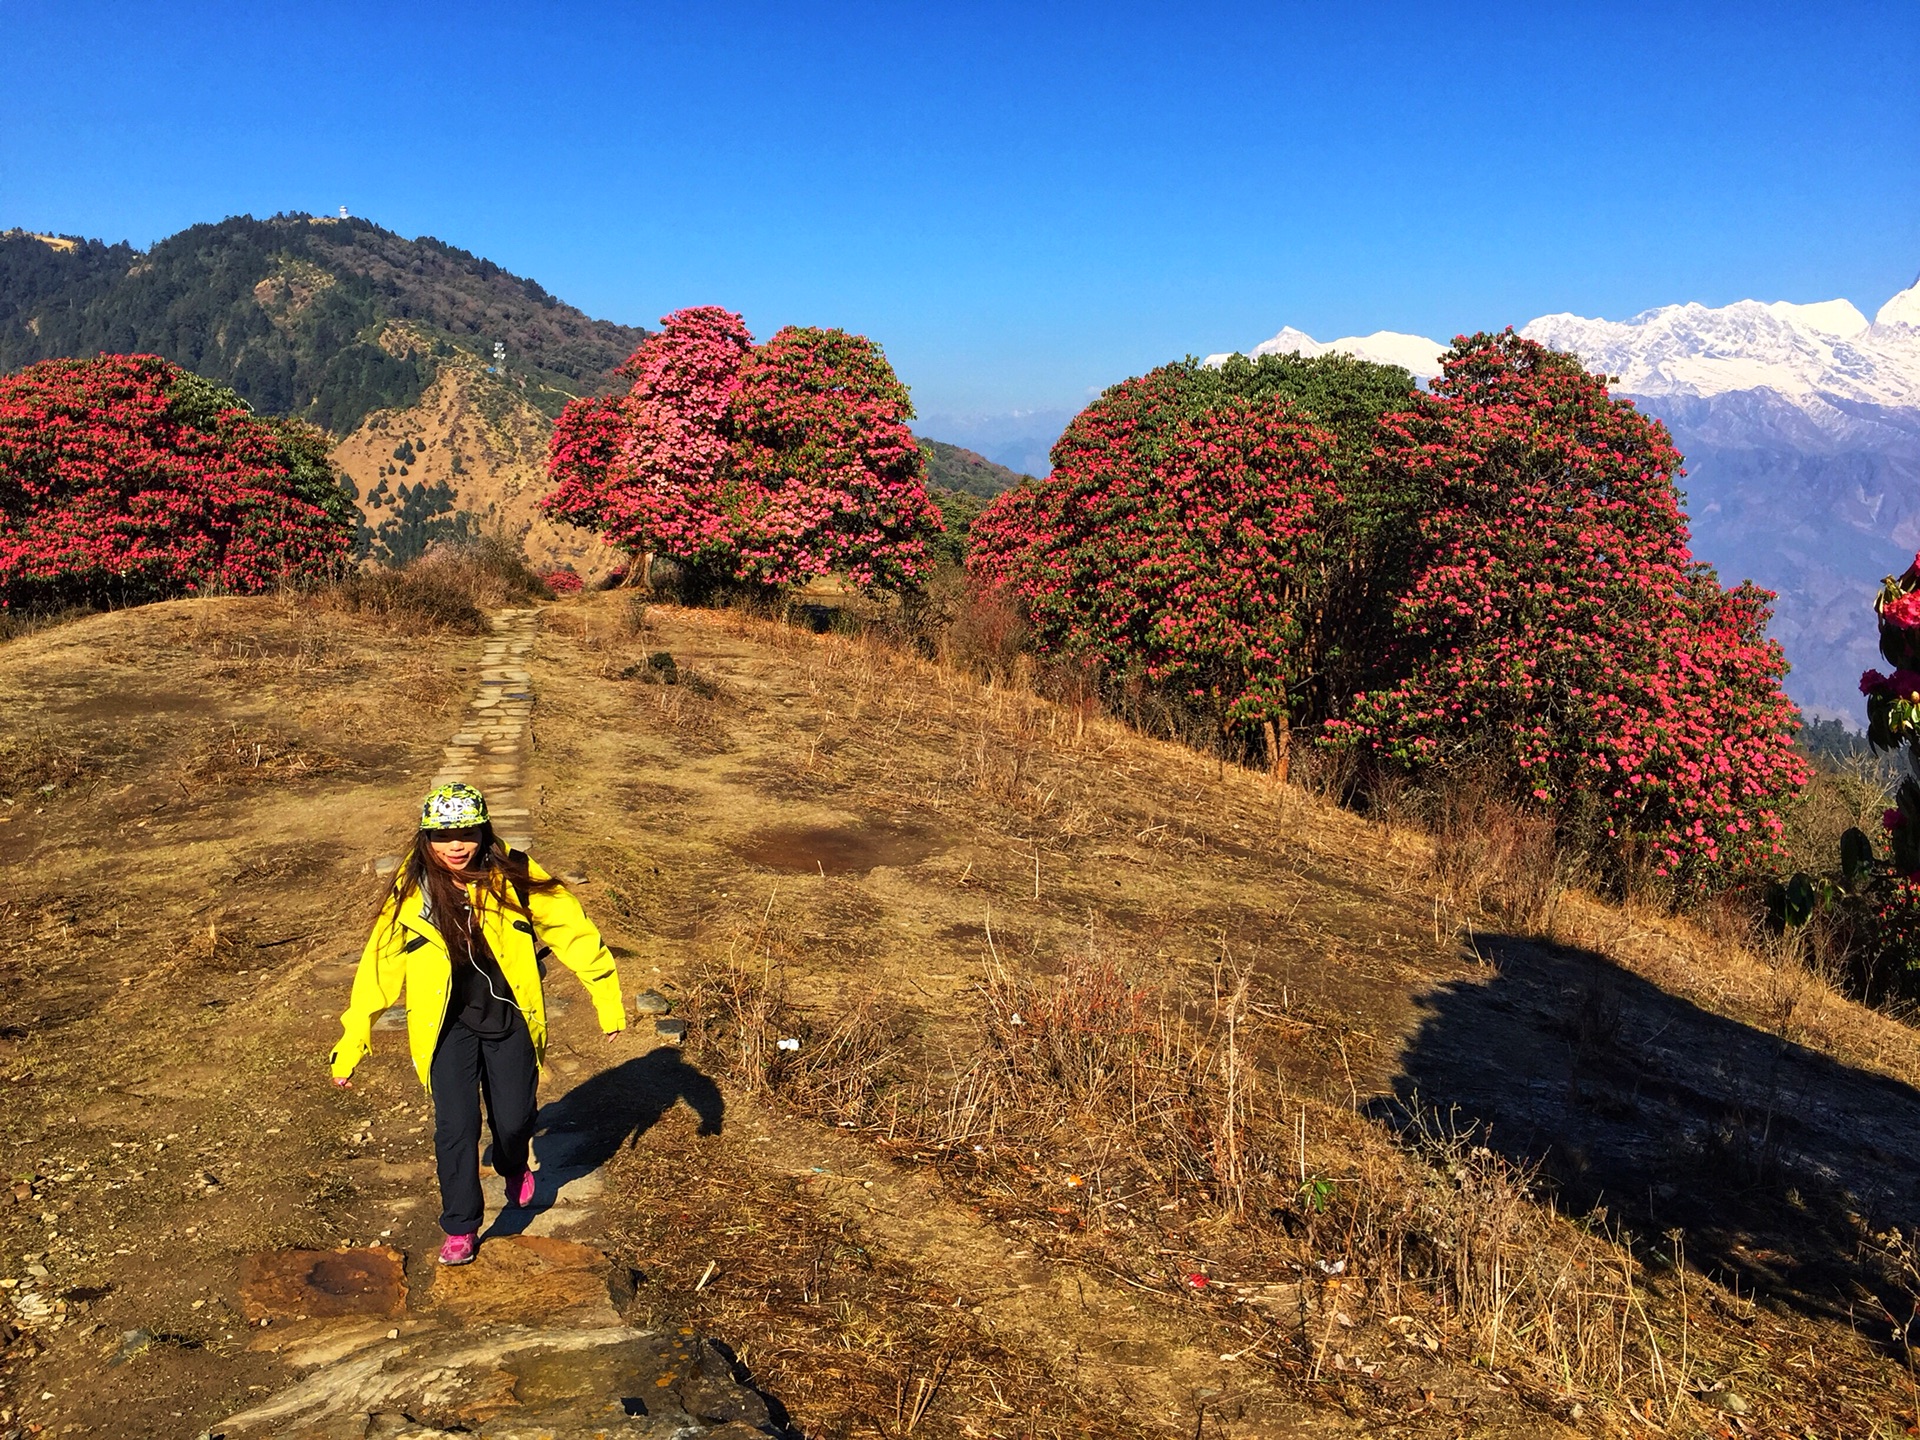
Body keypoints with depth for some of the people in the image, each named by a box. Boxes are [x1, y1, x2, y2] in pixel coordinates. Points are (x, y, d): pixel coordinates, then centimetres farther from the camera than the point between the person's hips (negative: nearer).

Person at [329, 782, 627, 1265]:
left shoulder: (515, 876, -15)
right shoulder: (410, 894, -13)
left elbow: (572, 929, -8)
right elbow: (379, 966, -7)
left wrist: (607, 999, -6)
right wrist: (350, 1047, -6)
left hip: (510, 1021, 0)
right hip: (449, 1026, 0)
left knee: (513, 1120, 8)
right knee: (455, 1126, -7)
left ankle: (515, 1167, 45)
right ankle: (460, 1230, 14)